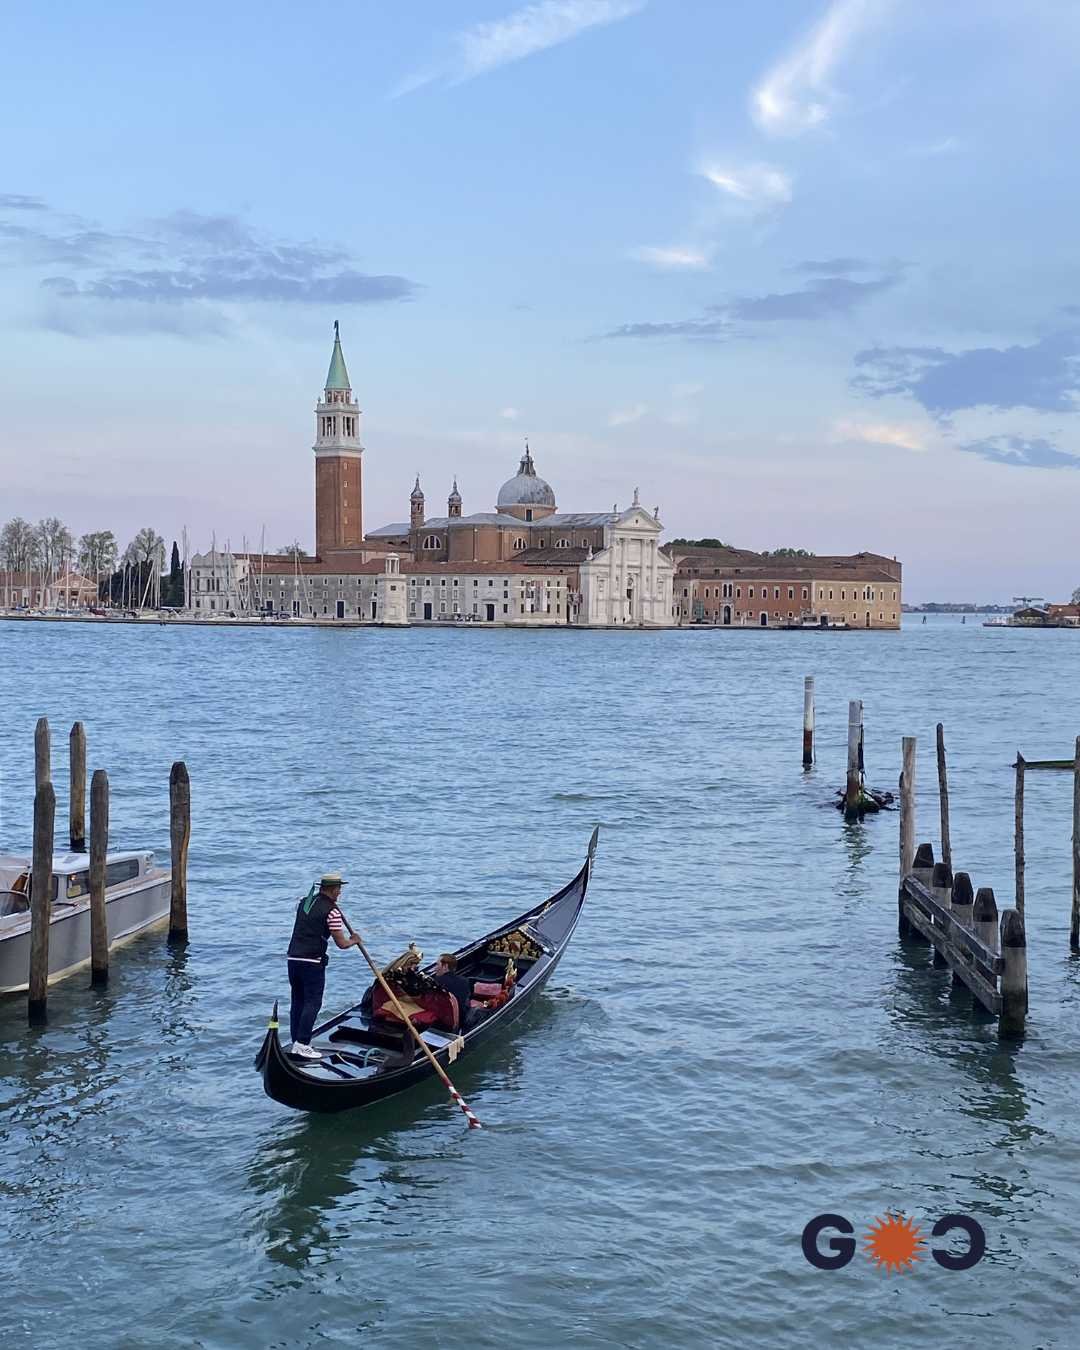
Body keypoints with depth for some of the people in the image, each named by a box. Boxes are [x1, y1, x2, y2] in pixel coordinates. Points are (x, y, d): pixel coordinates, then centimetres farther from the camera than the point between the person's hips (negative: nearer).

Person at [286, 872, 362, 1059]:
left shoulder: (304, 902, 13)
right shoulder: (331, 911, -9)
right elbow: (341, 943, -8)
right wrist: (354, 940, 13)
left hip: (293, 958, 7)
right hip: (312, 963, -7)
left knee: (297, 1001, 12)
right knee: (312, 1003, -3)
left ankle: (295, 1044, 12)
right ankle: (302, 1045, -9)